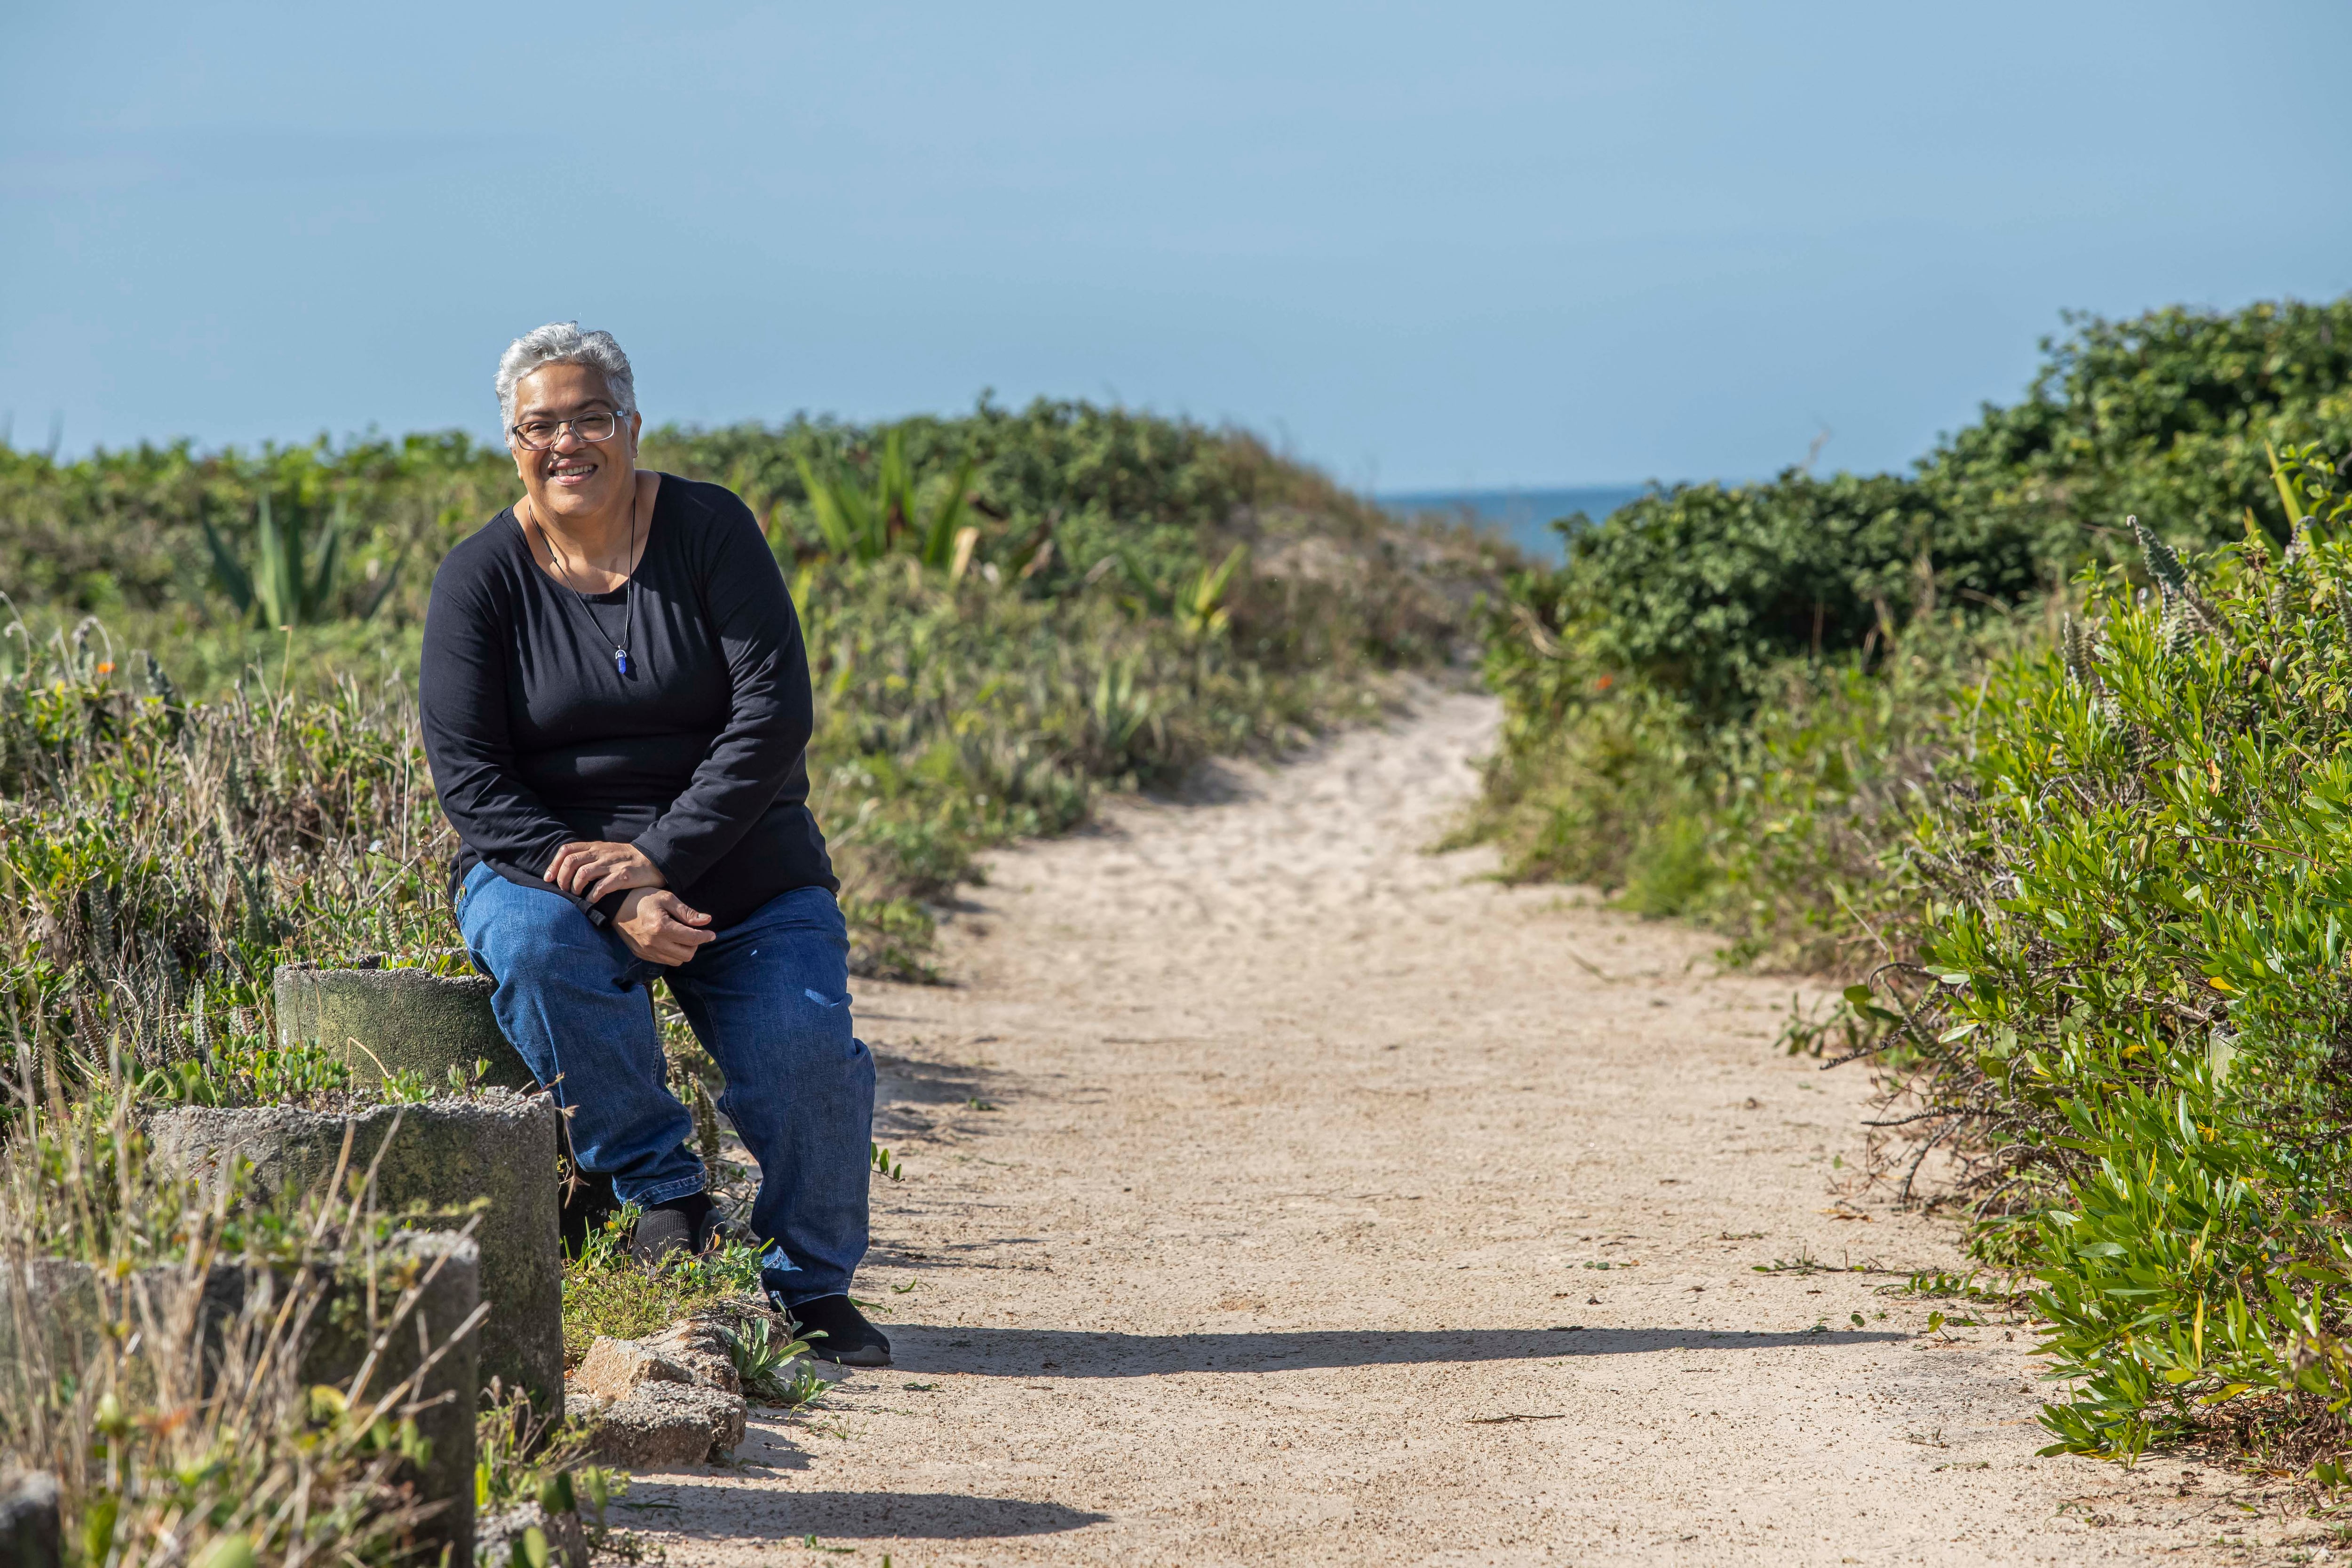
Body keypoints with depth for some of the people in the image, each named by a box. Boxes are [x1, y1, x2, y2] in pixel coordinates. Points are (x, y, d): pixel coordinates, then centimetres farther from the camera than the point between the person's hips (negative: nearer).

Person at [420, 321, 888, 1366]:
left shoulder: (710, 532, -4)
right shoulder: (480, 578, -4)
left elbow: (774, 712, -11)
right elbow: (471, 781, -10)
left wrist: (660, 857, -22)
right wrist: (616, 901, -23)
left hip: (734, 862, 0)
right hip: (551, 859, 0)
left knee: (806, 1049, -23)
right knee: (535, 943, -34)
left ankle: (809, 1287, 0)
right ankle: (662, 1189, -17)